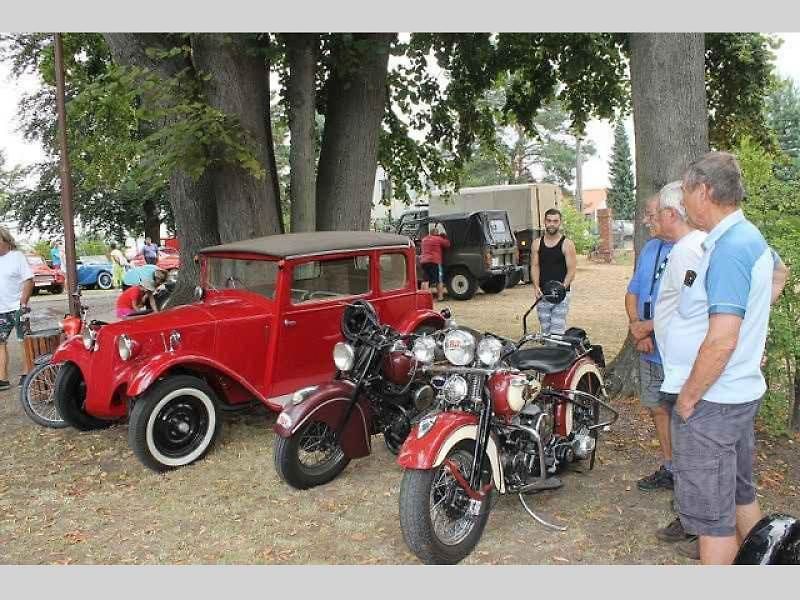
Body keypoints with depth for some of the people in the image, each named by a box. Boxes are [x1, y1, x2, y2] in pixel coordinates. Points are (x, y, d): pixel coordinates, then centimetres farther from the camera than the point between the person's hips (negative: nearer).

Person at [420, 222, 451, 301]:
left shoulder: (424, 239, 16)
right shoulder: (439, 239, -4)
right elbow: (447, 244, 3)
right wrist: (445, 236, 16)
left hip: (424, 261, 6)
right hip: (434, 262, -6)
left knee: (426, 280, 7)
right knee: (439, 280, 3)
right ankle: (440, 297, 2)